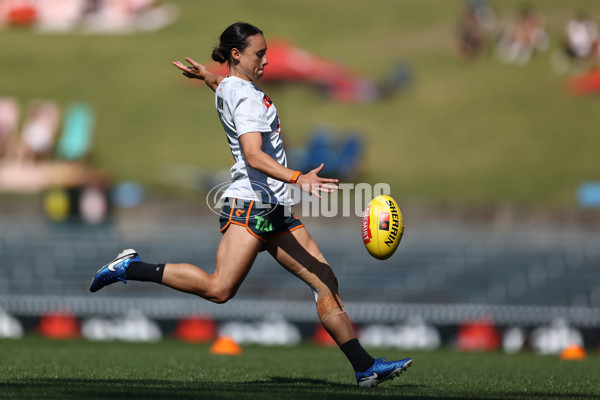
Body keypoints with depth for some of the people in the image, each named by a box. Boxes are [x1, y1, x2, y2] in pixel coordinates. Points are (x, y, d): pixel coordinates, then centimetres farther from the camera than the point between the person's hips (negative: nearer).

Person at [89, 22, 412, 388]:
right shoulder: (246, 96, -13)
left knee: (325, 281, 3)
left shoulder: (229, 87, 17)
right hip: (250, 204, -11)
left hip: (275, 212, 11)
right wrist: (297, 178, -37)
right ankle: (130, 267, -5)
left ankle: (365, 367, 2)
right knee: (219, 289, -20)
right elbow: (253, 156, -27)